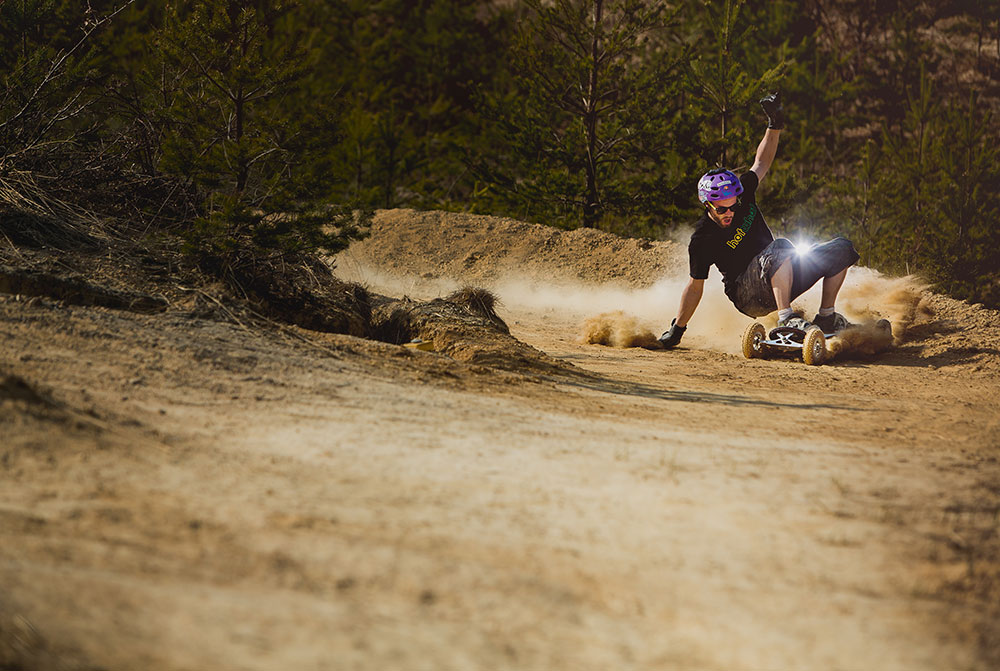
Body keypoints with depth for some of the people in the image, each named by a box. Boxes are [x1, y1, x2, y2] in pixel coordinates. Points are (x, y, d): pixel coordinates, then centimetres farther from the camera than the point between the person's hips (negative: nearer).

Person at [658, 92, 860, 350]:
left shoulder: (742, 195, -1)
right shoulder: (702, 239, -15)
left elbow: (762, 163, 13)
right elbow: (695, 286, -6)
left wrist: (774, 125, 3)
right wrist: (677, 330, -3)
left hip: (781, 280, 7)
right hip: (749, 297, -7)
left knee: (841, 249, -3)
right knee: (779, 247, -37)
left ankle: (826, 317, -2)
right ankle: (786, 318, -43)